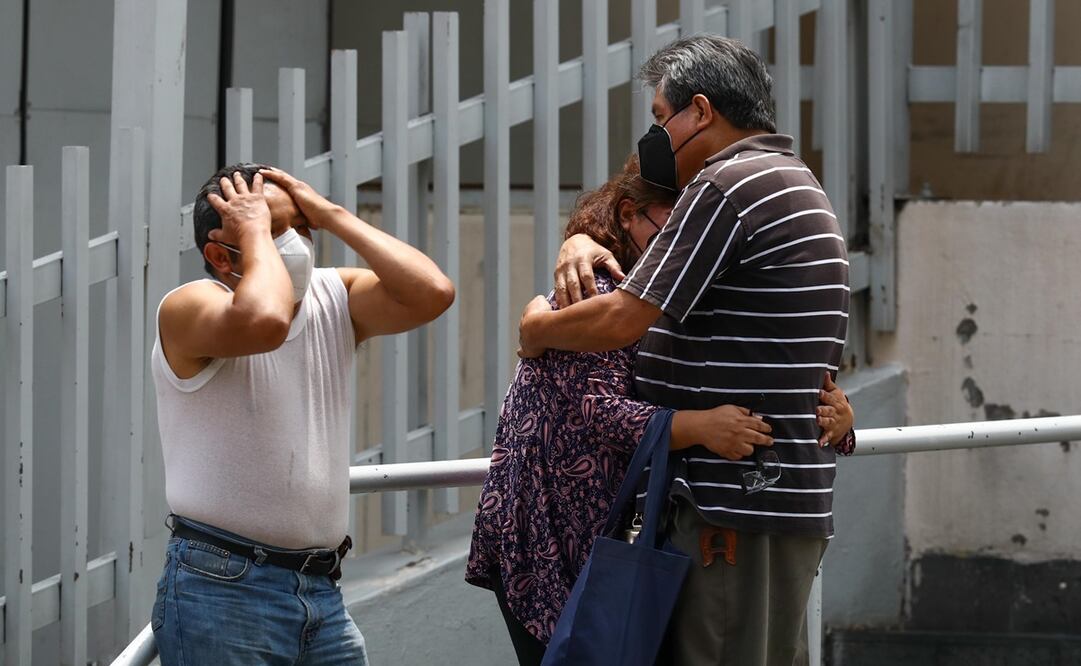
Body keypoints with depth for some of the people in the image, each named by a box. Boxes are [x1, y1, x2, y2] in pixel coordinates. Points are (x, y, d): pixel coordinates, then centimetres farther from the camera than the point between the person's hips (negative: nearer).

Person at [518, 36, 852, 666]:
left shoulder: (727, 184, -12)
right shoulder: (797, 184, 22)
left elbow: (621, 321, -15)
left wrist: (539, 327, 3)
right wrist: (583, 244, 14)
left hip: (740, 500, -10)